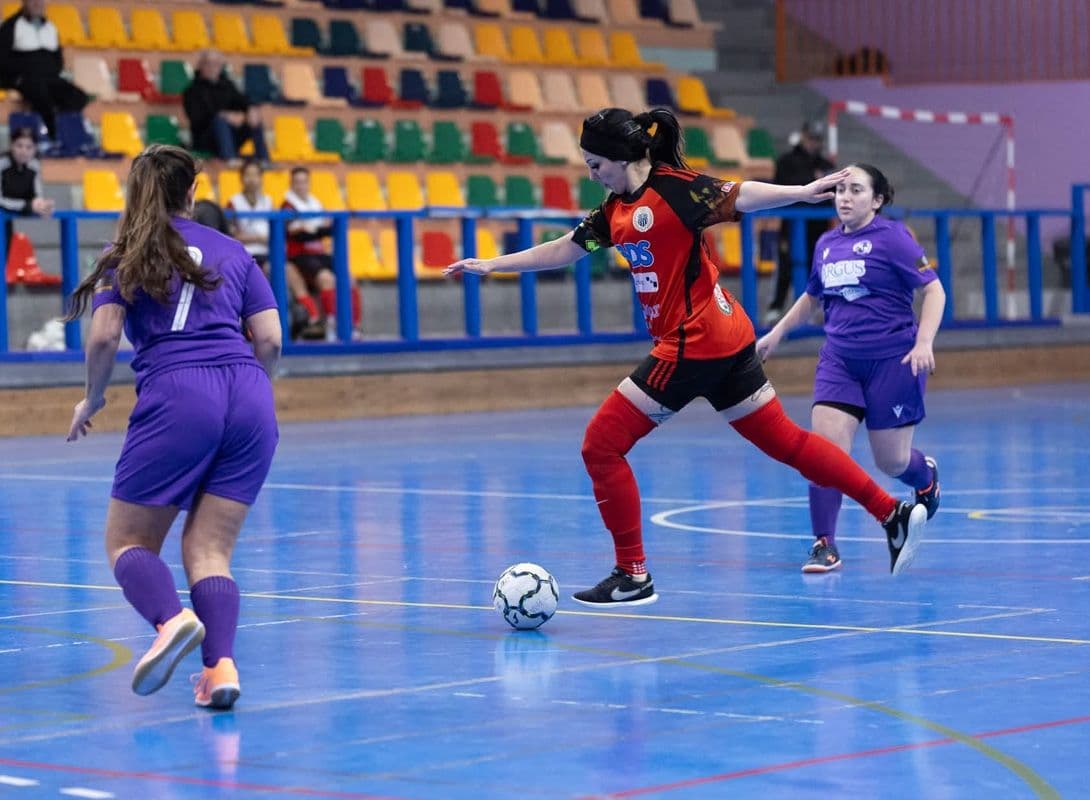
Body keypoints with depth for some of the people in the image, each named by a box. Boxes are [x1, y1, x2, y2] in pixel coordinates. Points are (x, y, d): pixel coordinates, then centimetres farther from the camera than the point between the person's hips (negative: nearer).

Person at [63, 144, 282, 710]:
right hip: (249, 398, 3)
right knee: (209, 548, 7)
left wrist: (93, 399, 16)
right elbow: (269, 339, 12)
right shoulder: (230, 251, 19)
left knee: (127, 541, 6)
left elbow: (103, 337, 0)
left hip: (175, 397, -3)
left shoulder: (125, 257, 12)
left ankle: (172, 618, -25)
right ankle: (221, 664, -16)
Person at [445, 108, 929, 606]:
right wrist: (490, 265, 26)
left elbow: (738, 196, -23)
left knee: (602, 445, -4)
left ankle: (633, 577, 2)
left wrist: (801, 192, -39)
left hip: (694, 343, -9)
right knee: (784, 440, 11)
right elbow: (563, 251, 24)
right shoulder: (615, 210, 13)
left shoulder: (673, 187, -12)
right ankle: (894, 515, 13)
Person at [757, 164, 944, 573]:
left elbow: (934, 289, -9)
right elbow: (812, 297, 28)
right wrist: (777, 332, 24)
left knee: (892, 462, 5)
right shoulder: (826, 244, 10)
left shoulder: (891, 237, -8)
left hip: (892, 361, -4)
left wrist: (924, 343, -20)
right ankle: (824, 545, -6)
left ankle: (926, 476, 42)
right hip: (839, 361, 4)